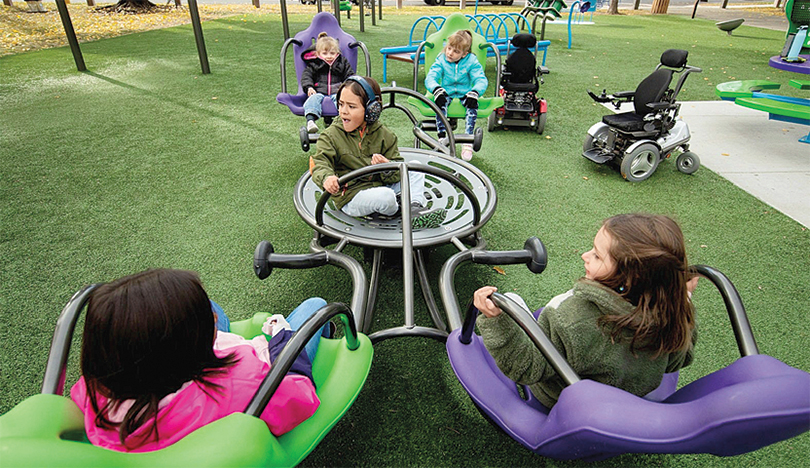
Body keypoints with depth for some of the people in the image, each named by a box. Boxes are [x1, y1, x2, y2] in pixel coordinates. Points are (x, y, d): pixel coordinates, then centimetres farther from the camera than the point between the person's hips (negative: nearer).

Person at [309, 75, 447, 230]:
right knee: (386, 196, -33)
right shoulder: (331, 135, -3)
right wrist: (326, 177, -41)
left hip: (382, 186, 5)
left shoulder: (384, 134, 3)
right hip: (352, 196, -5)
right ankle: (399, 211, 1)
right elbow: (320, 162, -15)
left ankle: (415, 207, -16)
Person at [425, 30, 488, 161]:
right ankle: (442, 136, -33)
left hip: (464, 94, 0)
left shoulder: (471, 61, -2)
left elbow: (481, 80, -9)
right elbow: (430, 78, -10)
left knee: (473, 105, -32)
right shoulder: (441, 60, 1)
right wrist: (436, 89, -33)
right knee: (440, 103, -34)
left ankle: (467, 142, -32)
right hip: (446, 94, 1)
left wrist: (474, 92, -32)